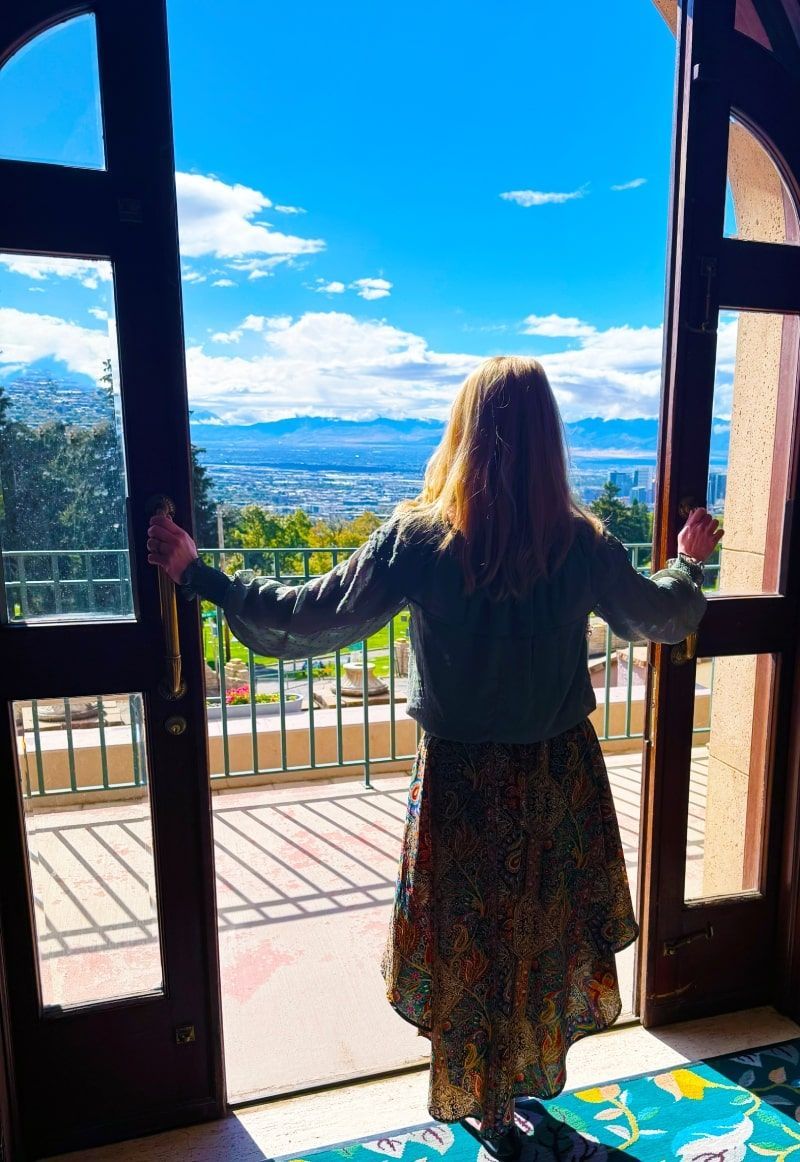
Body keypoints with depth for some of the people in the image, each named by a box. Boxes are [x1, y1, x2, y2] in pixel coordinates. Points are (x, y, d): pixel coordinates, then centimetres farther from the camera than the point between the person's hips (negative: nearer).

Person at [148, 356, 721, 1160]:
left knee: (471, 940, 20)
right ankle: (535, 1075, 51)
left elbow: (311, 616, -13)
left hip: (464, 778, -2)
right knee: (549, 927, 25)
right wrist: (689, 563, 26)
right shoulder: (582, 542, -12)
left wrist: (197, 574, -2)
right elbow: (660, 617, 5)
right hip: (562, 773, 3)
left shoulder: (418, 539, -21)